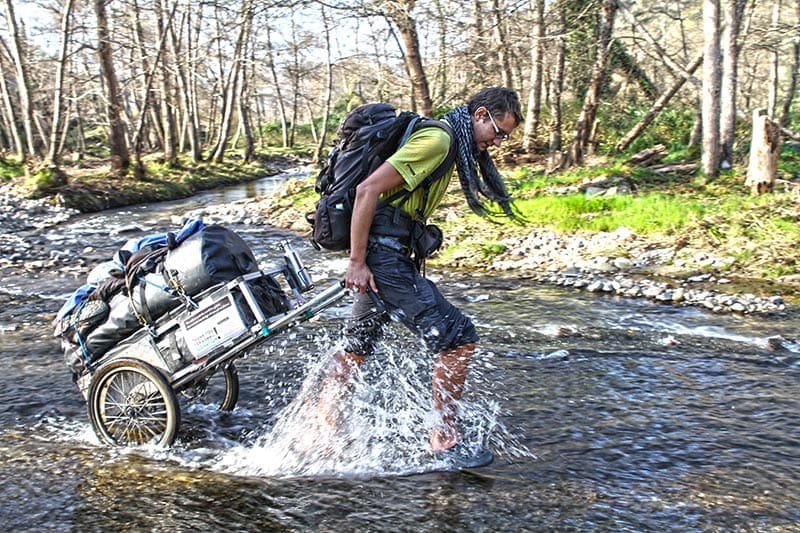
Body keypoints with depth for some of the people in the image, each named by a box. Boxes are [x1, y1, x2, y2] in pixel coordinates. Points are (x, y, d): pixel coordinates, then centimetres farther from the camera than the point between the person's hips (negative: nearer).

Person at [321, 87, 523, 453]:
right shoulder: (437, 140, -14)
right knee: (458, 338, -11)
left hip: (377, 256, 11)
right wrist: (356, 262, -21)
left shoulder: (449, 145, 18)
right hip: (383, 255, -11)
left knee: (357, 347, 21)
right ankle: (444, 438, -1)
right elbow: (368, 189, -21)